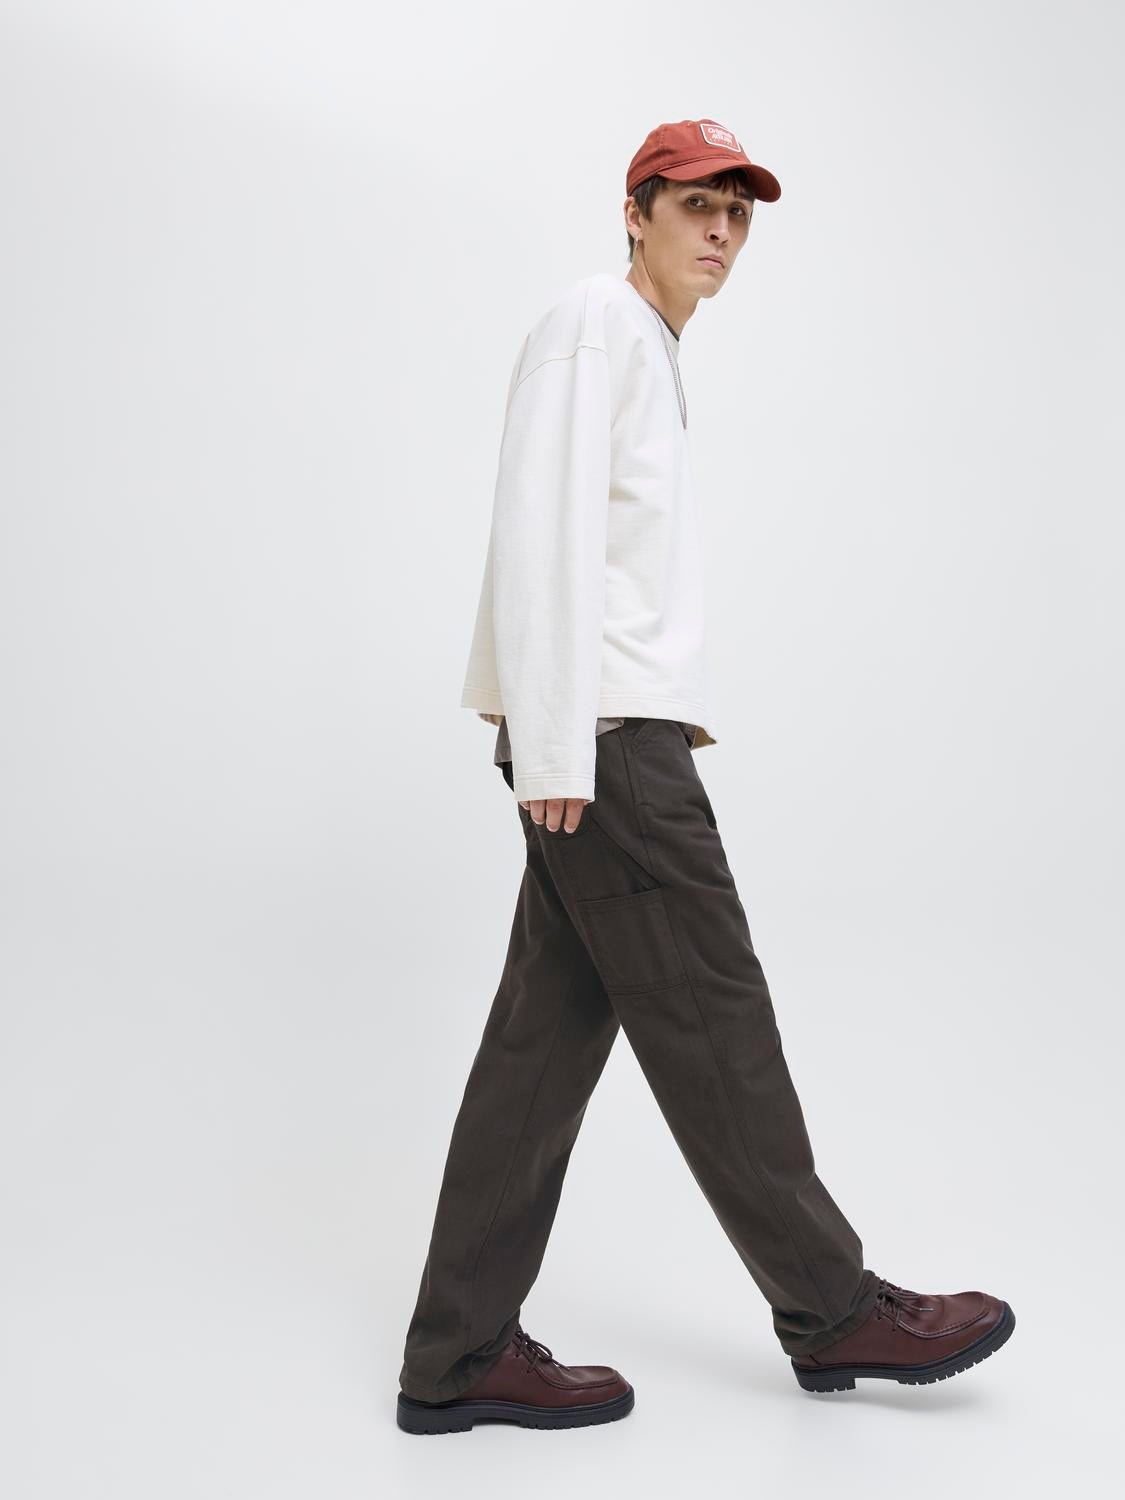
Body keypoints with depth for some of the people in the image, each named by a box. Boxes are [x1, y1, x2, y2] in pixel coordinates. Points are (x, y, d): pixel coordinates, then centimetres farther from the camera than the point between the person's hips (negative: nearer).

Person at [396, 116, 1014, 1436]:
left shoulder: (655, 353, 26)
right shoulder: (593, 322, -4)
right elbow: (543, 533, -15)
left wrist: (685, 710, 17)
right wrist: (555, 744, -20)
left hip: (622, 733, 10)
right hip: (597, 734, -10)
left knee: (552, 1028, 6)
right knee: (709, 1014, -2)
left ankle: (461, 1355, 10)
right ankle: (832, 1308, 10)